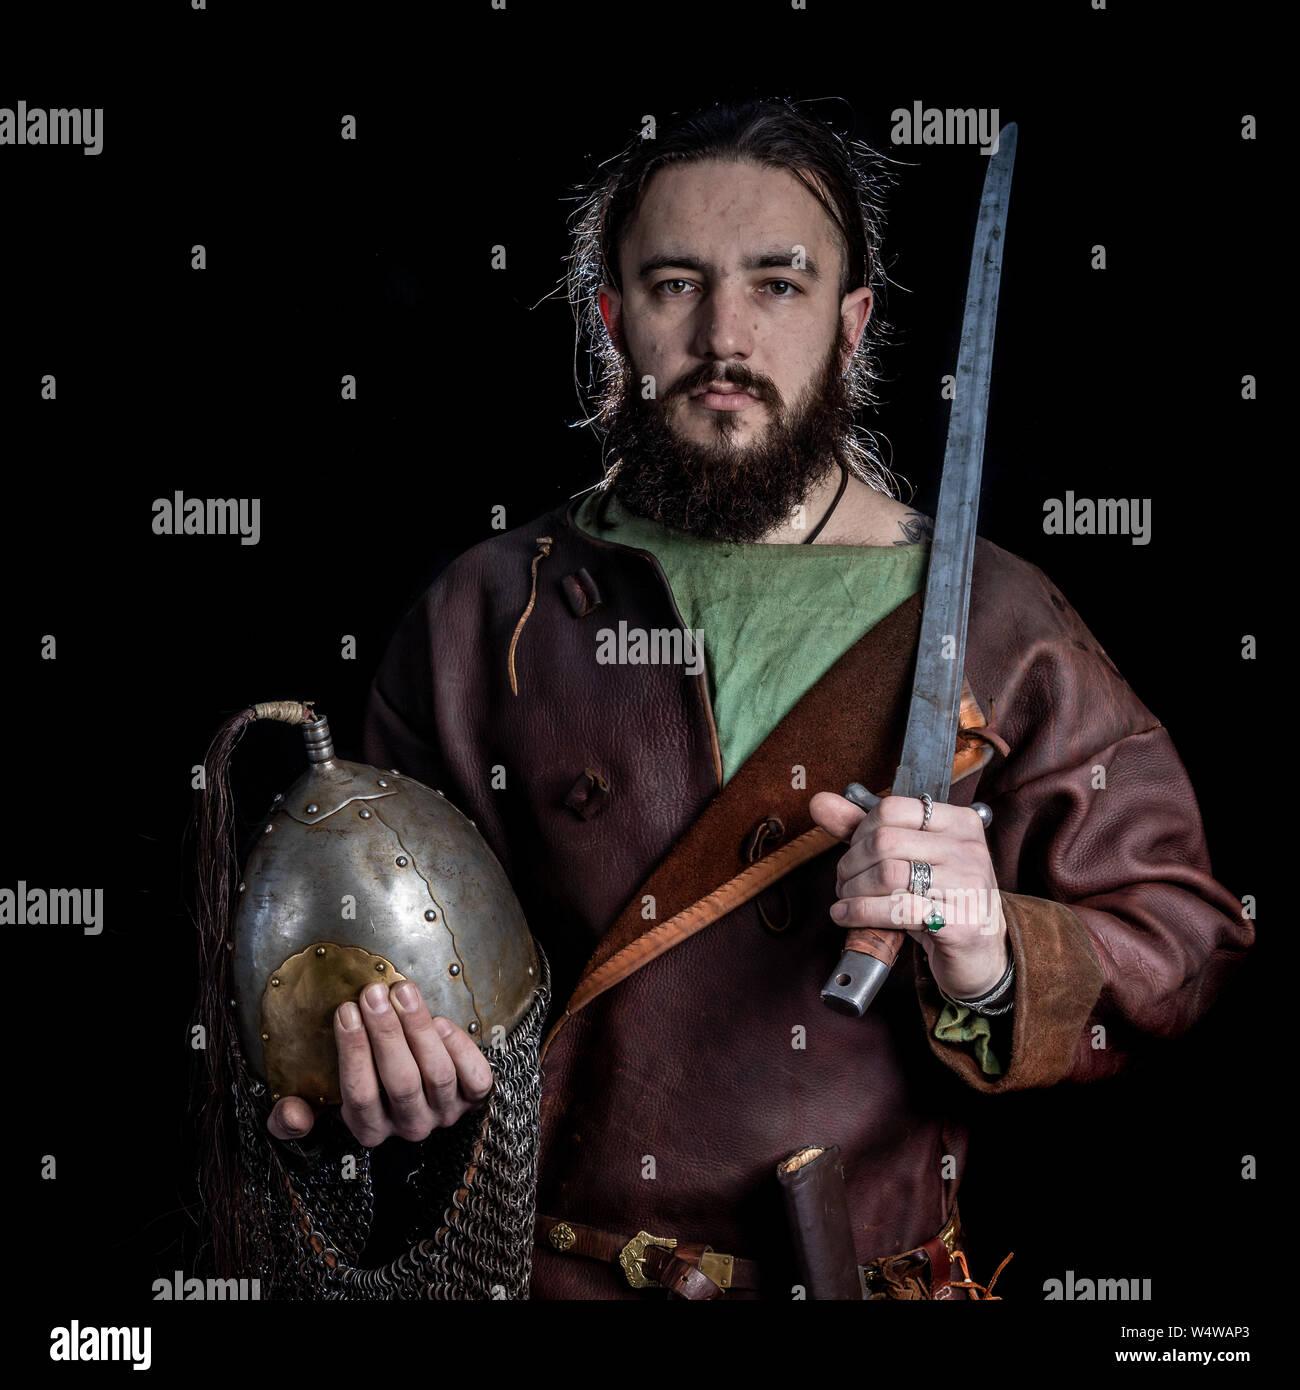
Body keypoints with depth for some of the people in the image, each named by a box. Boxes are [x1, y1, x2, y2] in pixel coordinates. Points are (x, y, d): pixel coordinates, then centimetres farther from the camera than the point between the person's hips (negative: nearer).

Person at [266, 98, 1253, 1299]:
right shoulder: (484, 616, -2)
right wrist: (383, 1070, -16)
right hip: (553, 1269, 1)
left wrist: (992, 963, -24)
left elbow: (1173, 938, -5)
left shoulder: (994, 622, -6)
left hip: (887, 1271, 0)